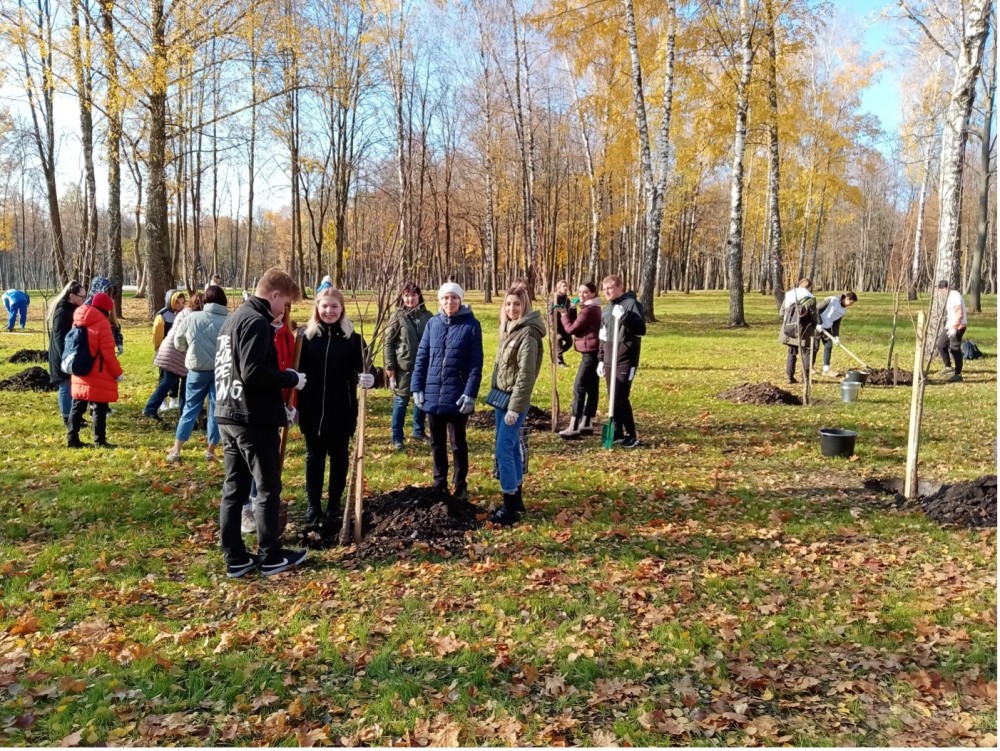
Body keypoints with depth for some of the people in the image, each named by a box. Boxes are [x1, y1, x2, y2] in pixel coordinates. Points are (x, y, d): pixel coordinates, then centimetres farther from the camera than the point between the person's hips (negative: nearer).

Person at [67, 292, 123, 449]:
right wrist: (118, 372, -7)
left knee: (77, 406, 12)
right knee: (100, 408, 1)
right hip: (98, 376, -7)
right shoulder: (102, 323, -14)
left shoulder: (78, 321, 8)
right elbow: (108, 353, -15)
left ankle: (72, 439, 15)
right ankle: (100, 441, 6)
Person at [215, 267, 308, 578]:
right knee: (268, 489, 2)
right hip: (253, 419, -9)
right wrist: (291, 379, -11)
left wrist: (281, 378, 15)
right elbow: (253, 373, -25)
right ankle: (271, 557, 10)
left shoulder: (233, 319, 16)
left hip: (227, 415, 9)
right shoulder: (257, 322, -15)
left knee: (234, 489, 10)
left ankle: (236, 559, 15)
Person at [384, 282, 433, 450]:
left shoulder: (427, 316, 2)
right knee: (401, 401, 4)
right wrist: (390, 367, -9)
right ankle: (397, 438, 13)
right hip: (404, 367, -3)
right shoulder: (398, 317, -4)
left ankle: (419, 431, 32)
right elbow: (388, 343, -4)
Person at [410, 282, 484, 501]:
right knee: (437, 443, 15)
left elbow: (476, 363, -10)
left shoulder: (471, 325, -7)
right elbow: (421, 357, 7)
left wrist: (470, 393, -16)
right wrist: (417, 387, 2)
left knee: (458, 443, 7)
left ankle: (461, 486, 21)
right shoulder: (432, 323, 5)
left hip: (457, 396, -4)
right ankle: (439, 484, 29)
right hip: (433, 394, 4)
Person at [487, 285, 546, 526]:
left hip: (514, 399, -9)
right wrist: (495, 394, 13)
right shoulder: (509, 329, 12)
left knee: (503, 450, -9)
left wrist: (515, 407, -21)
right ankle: (515, 499, 25)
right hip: (500, 396, 9)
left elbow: (526, 374, -19)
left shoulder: (527, 333, -16)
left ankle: (511, 508, -3)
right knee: (510, 448, 15)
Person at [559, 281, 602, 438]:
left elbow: (571, 329, -16)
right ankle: (587, 424, 17)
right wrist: (569, 313, 4)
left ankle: (574, 427, -12)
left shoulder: (588, 310, -16)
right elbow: (580, 328, 16)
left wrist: (564, 315, -2)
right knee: (592, 388, 11)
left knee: (579, 388, -11)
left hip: (590, 353, -11)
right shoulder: (594, 308, 18)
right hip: (594, 352, 11)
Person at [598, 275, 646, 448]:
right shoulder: (606, 309, 16)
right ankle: (617, 433, 20)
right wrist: (600, 359, 18)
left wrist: (624, 317, -33)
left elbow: (641, 329, -20)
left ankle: (631, 436, -2)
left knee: (621, 397, -11)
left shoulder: (631, 304, -9)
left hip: (626, 360, -8)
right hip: (609, 361, 8)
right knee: (613, 398, 11)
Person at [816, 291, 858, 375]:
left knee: (829, 346, 4)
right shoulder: (832, 300, -20)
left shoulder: (844, 310, 3)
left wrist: (836, 336, -8)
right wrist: (818, 323, -23)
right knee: (815, 347, -4)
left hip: (827, 327, 8)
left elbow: (836, 323, 4)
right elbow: (817, 309, -19)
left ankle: (826, 369, 10)